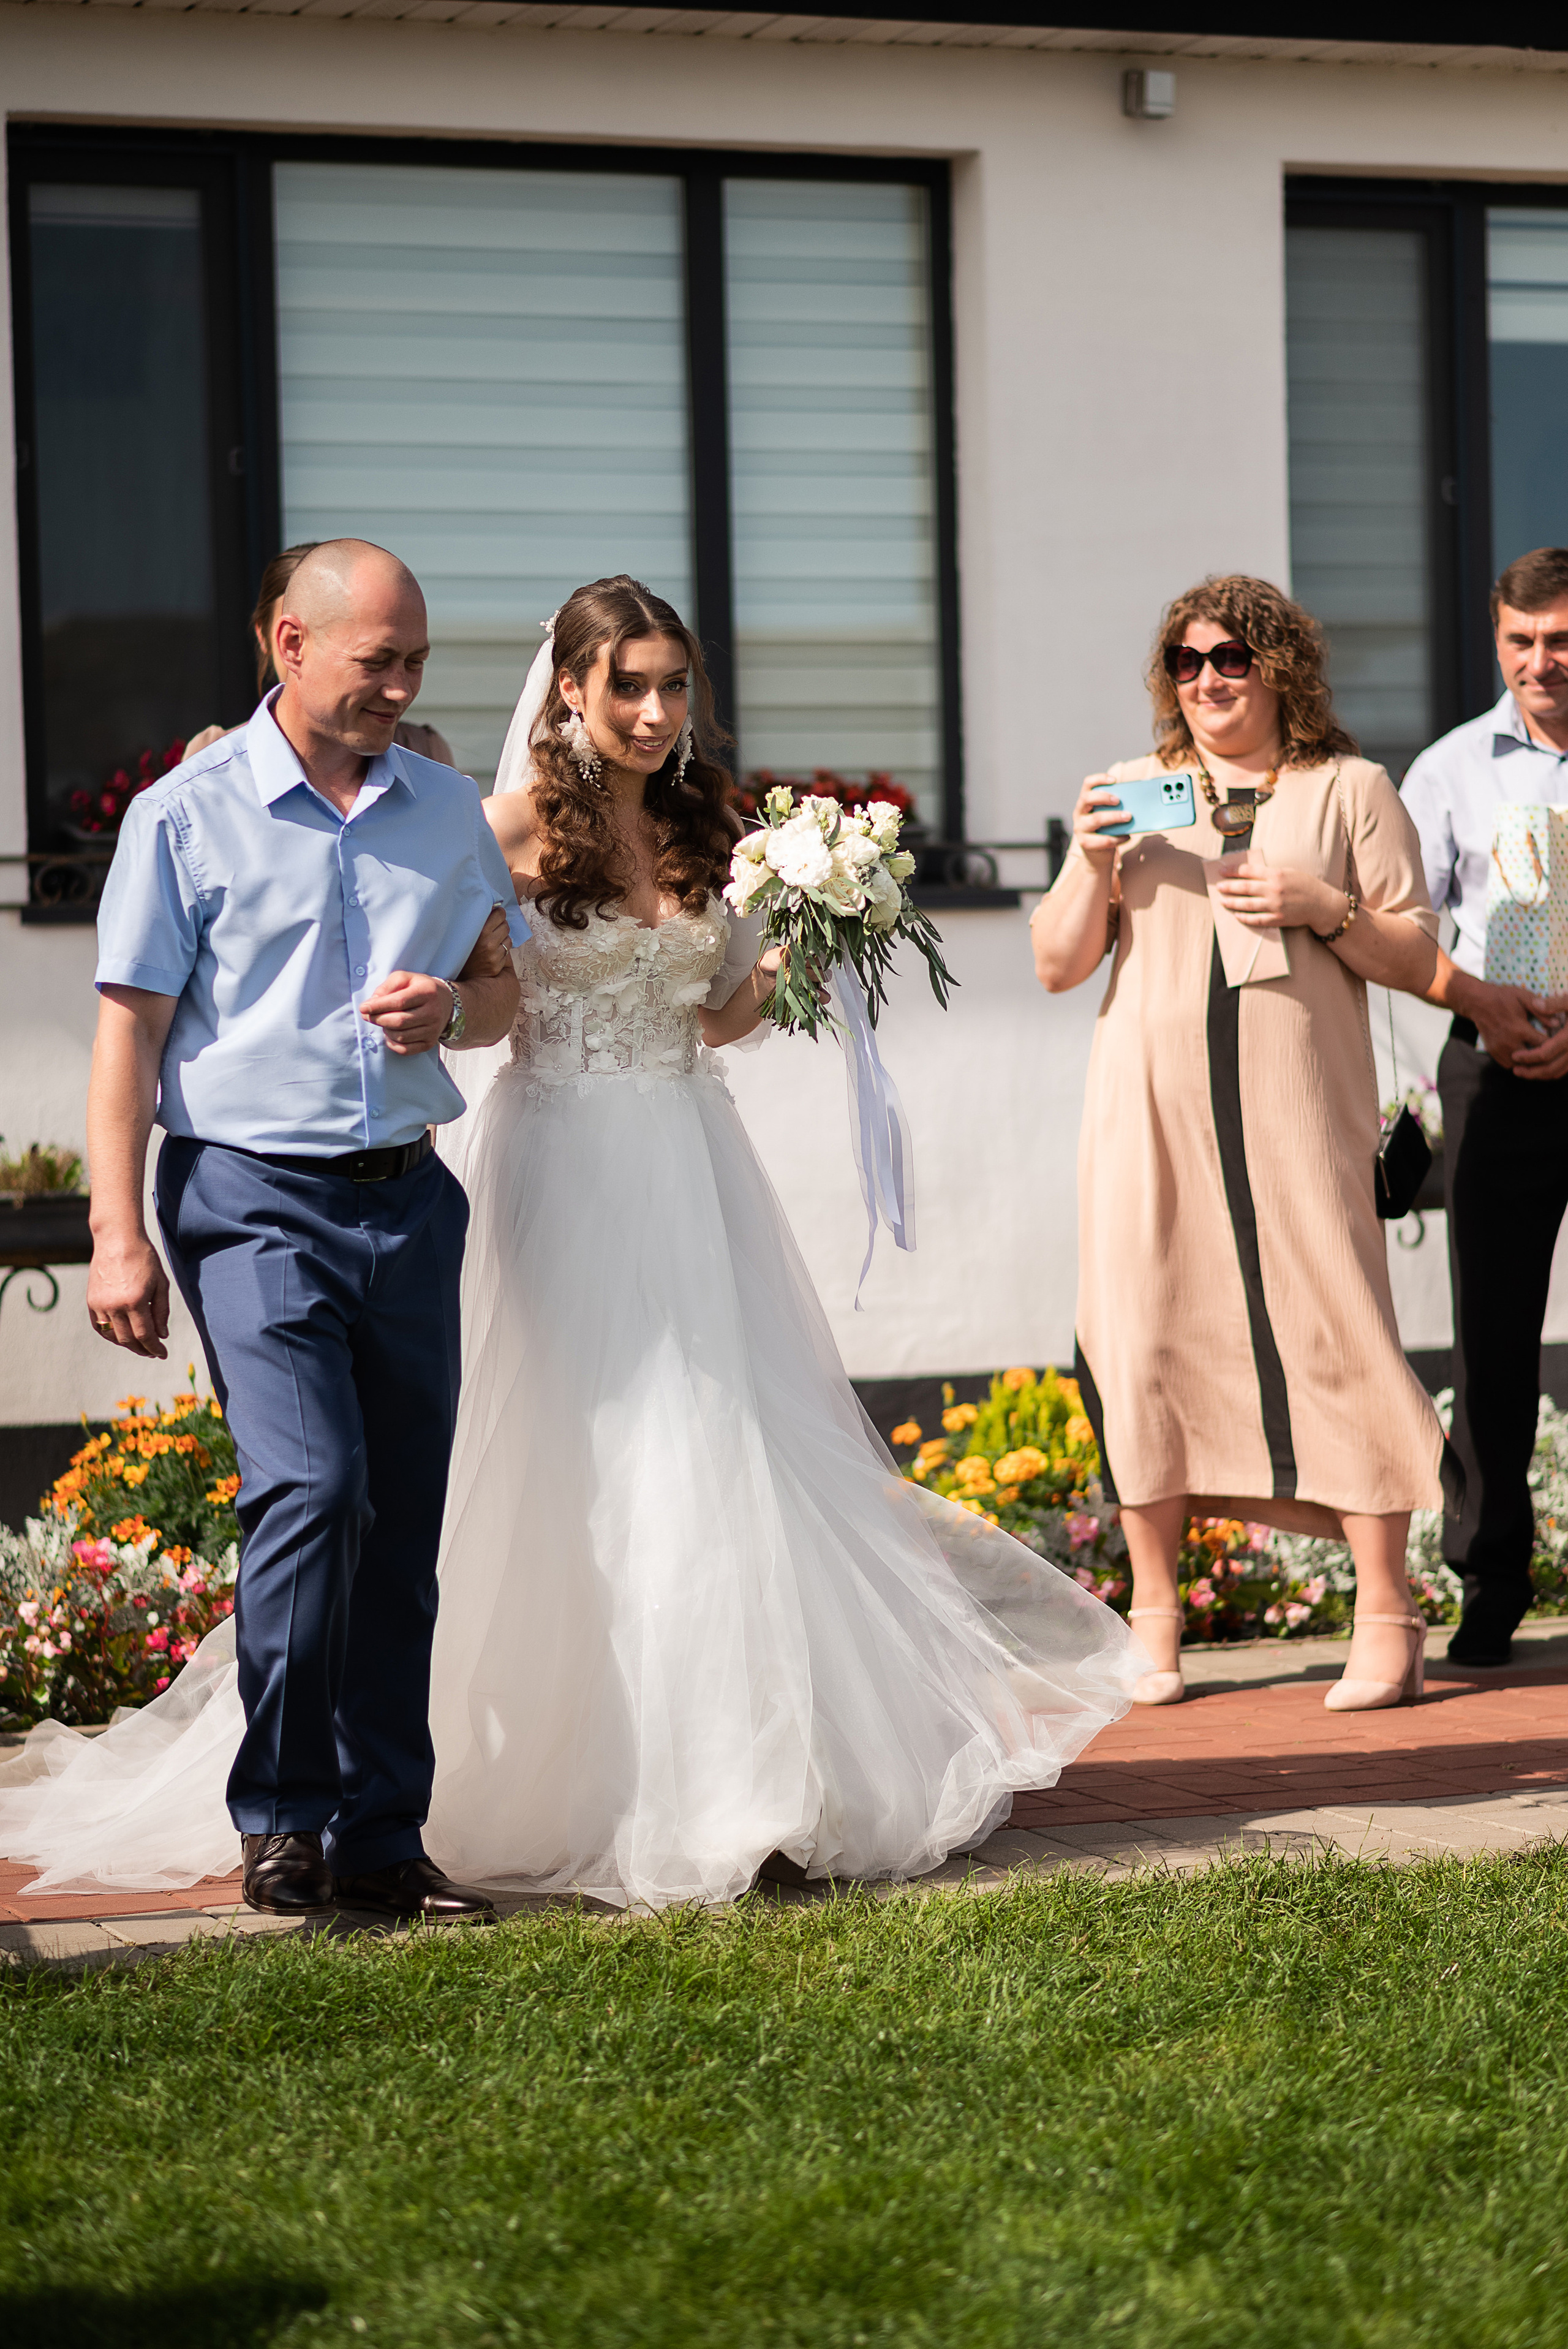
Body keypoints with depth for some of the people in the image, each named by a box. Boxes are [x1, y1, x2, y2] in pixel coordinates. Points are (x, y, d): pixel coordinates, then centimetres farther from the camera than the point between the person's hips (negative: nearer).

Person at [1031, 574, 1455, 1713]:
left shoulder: (1352, 791, 9)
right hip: (1151, 1108, 2)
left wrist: (1324, 906, -10)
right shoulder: (1133, 793, 15)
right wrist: (1093, 868, -5)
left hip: (1300, 1110, -2)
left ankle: (1388, 1619, -2)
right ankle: (1154, 1620, 10)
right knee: (1145, 1340, -1)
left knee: (1337, 1337, -8)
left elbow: (1417, 959, 7)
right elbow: (1057, 965, 13)